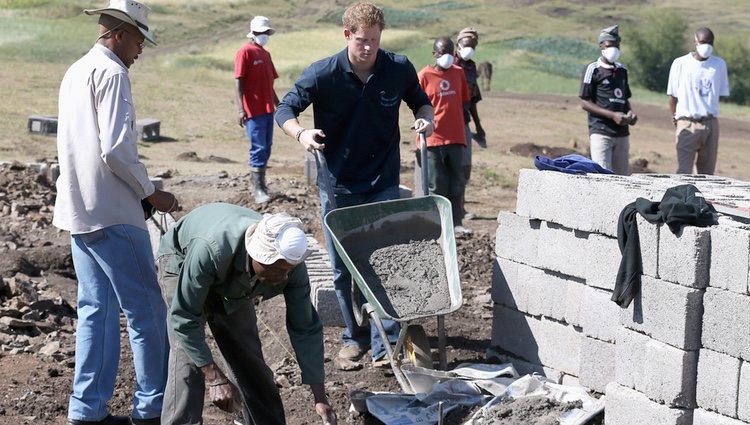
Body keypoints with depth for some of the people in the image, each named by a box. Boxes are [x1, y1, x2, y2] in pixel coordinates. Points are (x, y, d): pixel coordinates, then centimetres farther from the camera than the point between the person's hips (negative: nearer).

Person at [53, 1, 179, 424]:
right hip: (111, 214, -9)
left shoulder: (76, 71, 17)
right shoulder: (111, 72, -12)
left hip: (78, 211, 9)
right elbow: (116, 149, -20)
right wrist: (152, 193, -8)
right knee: (147, 310, -1)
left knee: (97, 309, 12)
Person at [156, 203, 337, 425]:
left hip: (233, 283, 4)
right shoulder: (210, 249, -45)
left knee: (249, 357, 0)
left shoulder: (291, 261, -30)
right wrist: (215, 378, -37)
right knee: (188, 357, -21)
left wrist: (320, 399, -21)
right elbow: (184, 318, -37)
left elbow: (305, 328, -20)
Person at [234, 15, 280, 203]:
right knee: (259, 148, -9)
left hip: (268, 109, 8)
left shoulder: (266, 54, 17)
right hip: (253, 110, -8)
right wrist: (241, 109, -19)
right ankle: (258, 189, -5)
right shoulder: (245, 52, -7)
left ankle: (261, 183, 20)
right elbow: (238, 82, -12)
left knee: (266, 148, 11)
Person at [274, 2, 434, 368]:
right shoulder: (322, 74, -13)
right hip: (338, 186, 0)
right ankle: (355, 336, 24)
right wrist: (301, 133, -24)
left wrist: (425, 118, -10)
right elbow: (285, 109, -4)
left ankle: (385, 345, 2)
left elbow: (420, 102, 12)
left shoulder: (400, 69, -6)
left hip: (383, 184, 0)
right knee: (343, 269, 8)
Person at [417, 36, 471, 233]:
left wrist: (458, 119, 4)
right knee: (436, 184, 0)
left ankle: (456, 222, 14)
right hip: (433, 138, -4)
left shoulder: (459, 73, 9)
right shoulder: (425, 75, -4)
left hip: (456, 136, 4)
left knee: (457, 182, 7)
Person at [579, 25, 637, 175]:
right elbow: (584, 102, -6)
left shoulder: (622, 70, 17)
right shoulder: (593, 69, -2)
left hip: (622, 133, 6)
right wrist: (612, 115, -15)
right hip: (601, 132, -6)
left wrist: (630, 112, 3)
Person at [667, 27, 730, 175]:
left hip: (711, 124, 3)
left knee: (707, 172, 5)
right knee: (684, 172, -9)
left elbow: (721, 93, 12)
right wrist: (676, 118, 8)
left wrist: (707, 111, 8)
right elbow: (673, 96, 4)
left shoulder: (719, 64, 6)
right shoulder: (681, 63, -2)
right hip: (687, 124, -3)